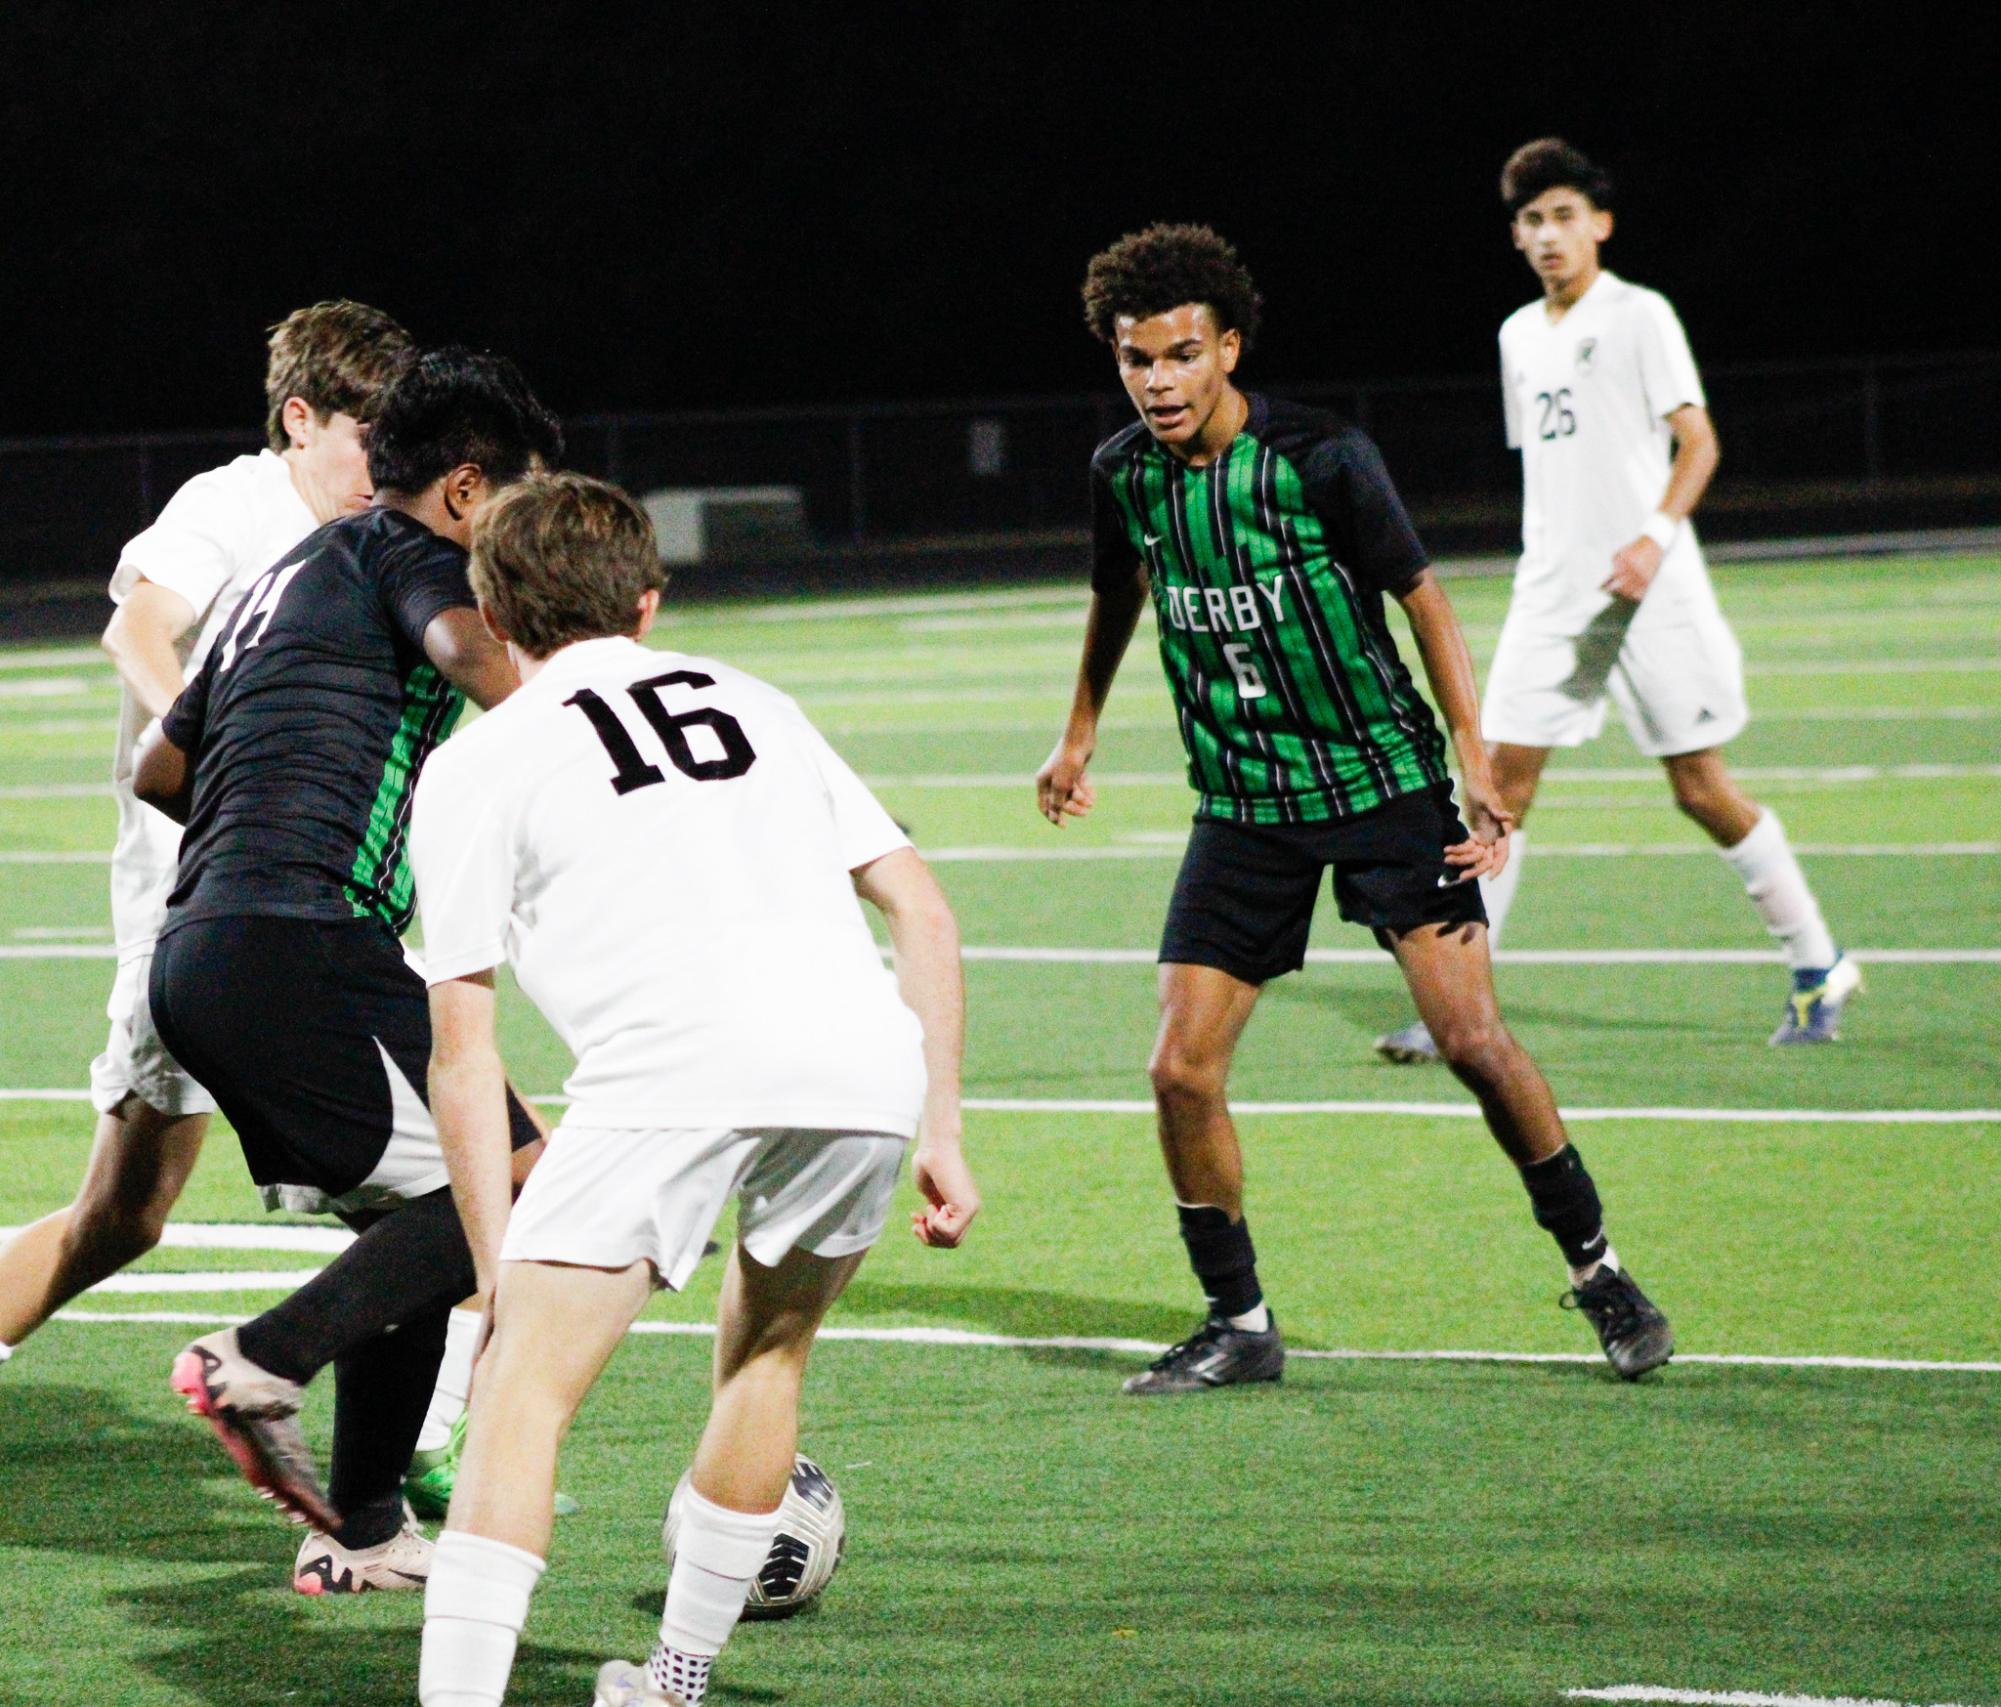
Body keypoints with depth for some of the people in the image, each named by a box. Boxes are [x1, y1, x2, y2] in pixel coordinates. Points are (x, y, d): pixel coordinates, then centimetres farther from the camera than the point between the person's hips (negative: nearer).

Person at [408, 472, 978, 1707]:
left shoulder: (479, 765, 19)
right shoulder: (754, 703, 31)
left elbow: (463, 1054, 13)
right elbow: (925, 915, 24)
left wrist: (502, 1270, 16)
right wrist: (942, 1134, 26)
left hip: (675, 1061, -5)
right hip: (870, 1053, 5)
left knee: (525, 1387, -2)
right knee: (772, 1342, 27)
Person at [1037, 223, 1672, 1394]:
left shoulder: (1323, 458, -15)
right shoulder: (1124, 473, -2)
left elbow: (1423, 597, -7)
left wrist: (1475, 758, -14)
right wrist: (1081, 737, 29)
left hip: (1383, 781, -4)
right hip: (1243, 805, 4)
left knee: (1473, 1039, -12)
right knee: (1183, 1071, -6)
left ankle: (1596, 1269, 8)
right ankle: (1240, 1325, 10)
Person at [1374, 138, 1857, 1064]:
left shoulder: (1639, 317, -4)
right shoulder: (1520, 335, 15)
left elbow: (1697, 442, -10)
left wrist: (1655, 536, -25)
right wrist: (1549, 559, 16)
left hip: (1647, 593, -6)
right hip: (1550, 595, 6)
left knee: (1702, 787, -3)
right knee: (1503, 780, -3)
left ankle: (1818, 970, 13)